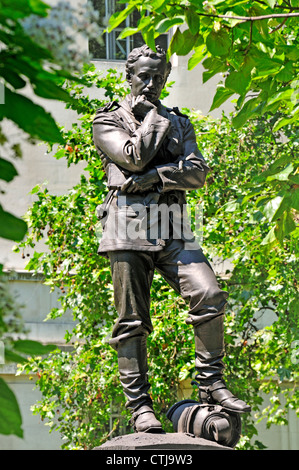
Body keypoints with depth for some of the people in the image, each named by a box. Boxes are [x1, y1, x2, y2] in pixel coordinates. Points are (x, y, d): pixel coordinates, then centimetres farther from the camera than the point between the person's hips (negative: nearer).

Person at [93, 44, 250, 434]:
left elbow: (196, 172, 4)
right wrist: (155, 117, 3)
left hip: (171, 229, 3)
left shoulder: (179, 122, 21)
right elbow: (134, 156, -10)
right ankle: (140, 408, 0)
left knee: (209, 295, -16)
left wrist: (151, 177, -9)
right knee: (132, 321, -4)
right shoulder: (109, 120, 9)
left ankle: (211, 385, -6)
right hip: (129, 227, -3)